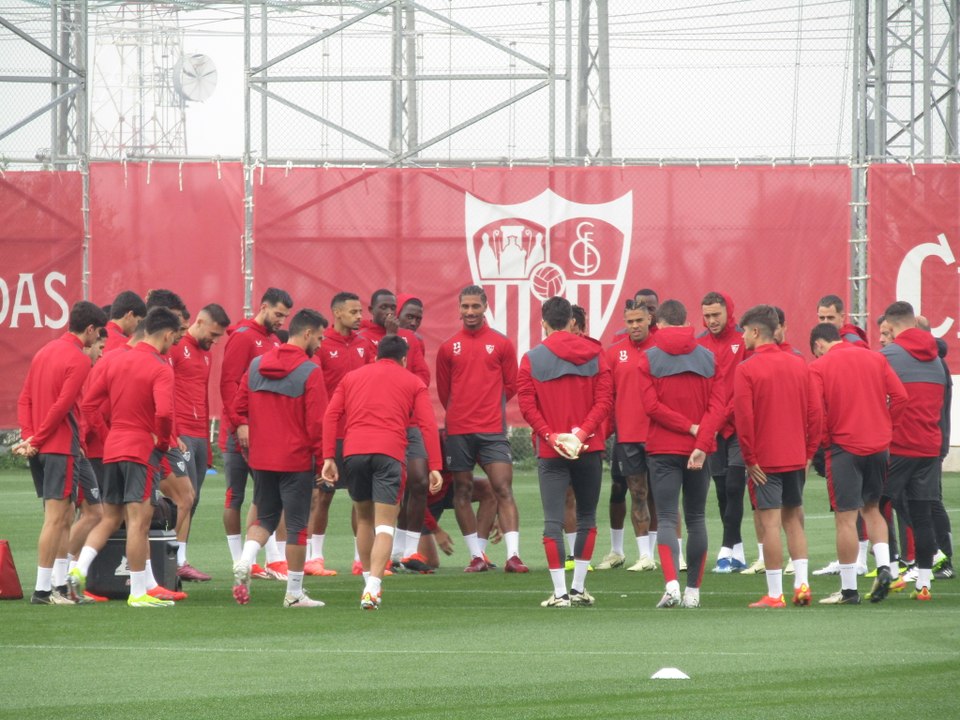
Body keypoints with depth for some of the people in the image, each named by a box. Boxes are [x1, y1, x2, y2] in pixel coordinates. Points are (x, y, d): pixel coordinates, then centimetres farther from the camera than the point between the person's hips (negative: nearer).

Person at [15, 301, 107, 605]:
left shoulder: (45, 352, 14)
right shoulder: (79, 360, -12)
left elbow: (25, 399, 11)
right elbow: (63, 406, -18)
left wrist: (29, 436, 1)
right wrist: (36, 440, -11)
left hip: (41, 447, 9)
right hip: (62, 447, -9)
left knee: (63, 517, 15)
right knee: (56, 518, -6)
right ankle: (42, 589, -7)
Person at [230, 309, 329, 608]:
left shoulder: (256, 366, 5)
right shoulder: (310, 372, -12)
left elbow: (237, 410, 7)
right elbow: (317, 424, -14)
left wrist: (243, 432, 19)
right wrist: (323, 461, -7)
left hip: (261, 459, 5)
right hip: (297, 460, -5)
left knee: (264, 518, 18)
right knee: (297, 525, 5)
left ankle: (244, 561, -9)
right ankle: (294, 593, 9)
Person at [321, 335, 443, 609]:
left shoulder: (352, 377, 22)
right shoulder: (412, 383, 16)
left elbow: (330, 417, 11)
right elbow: (428, 425, 5)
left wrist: (328, 457, 7)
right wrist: (435, 467, 2)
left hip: (353, 452, 3)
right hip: (389, 453, -3)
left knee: (364, 517, 22)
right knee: (384, 525, -4)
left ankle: (370, 582, 28)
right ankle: (372, 589, -21)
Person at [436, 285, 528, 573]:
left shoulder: (501, 344, 4)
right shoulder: (448, 347, 6)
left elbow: (510, 385, 10)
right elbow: (443, 390, 14)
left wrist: (490, 407, 8)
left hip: (492, 430, -2)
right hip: (458, 430, 2)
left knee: (503, 489, -10)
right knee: (462, 491, 4)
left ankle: (513, 555, -15)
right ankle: (476, 556, 11)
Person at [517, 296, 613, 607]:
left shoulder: (531, 359, 0)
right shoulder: (594, 354, 3)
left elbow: (527, 405, -7)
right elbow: (604, 399, -5)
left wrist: (550, 436, -9)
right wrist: (582, 433, -10)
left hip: (551, 452, -2)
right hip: (589, 449, 2)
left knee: (553, 521, -2)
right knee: (587, 517, 15)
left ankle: (560, 592, -9)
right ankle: (578, 588, 16)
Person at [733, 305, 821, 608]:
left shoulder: (746, 370, -10)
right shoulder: (799, 365, 6)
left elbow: (743, 416, -14)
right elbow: (815, 412, 6)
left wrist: (750, 458, -7)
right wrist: (808, 452, 12)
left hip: (765, 460, -5)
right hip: (796, 458, 5)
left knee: (770, 523, -3)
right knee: (793, 519, 15)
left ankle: (775, 593, -3)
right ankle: (801, 582, 8)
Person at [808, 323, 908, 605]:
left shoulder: (819, 367, -5)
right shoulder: (875, 359, 7)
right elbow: (900, 396, 1)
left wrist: (824, 441, 0)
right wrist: (885, 427, 10)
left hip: (844, 447, -4)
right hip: (878, 445, 5)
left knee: (846, 517, -1)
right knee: (872, 509, 20)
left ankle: (848, 589, 1)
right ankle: (883, 566, 1)